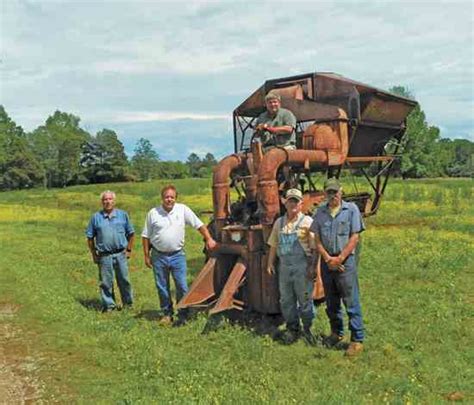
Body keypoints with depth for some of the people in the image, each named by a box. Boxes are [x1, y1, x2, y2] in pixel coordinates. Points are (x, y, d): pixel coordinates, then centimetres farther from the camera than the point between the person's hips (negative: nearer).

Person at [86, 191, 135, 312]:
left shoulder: (123, 215, 4)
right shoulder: (96, 217, 3)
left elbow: (131, 233, 10)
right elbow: (90, 237, 8)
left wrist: (129, 250, 6)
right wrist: (94, 254, 5)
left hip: (121, 254, 0)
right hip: (104, 256, 0)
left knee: (124, 280, 8)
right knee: (106, 282, 6)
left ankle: (128, 303, 22)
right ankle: (109, 305, 19)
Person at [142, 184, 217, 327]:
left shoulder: (183, 210, -3)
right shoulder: (153, 213, -2)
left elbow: (199, 225, 1)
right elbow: (146, 236, 3)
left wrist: (209, 239, -9)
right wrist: (146, 256, 1)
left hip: (177, 255, -1)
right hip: (159, 256, 1)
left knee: (182, 286, -2)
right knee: (162, 288, 9)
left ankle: (183, 315, 9)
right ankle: (167, 314, 23)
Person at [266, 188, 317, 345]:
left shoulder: (307, 221, -4)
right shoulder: (279, 222, 11)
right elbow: (273, 245, 16)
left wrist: (313, 267, -12)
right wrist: (270, 263, 12)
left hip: (302, 267, -4)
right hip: (284, 266, 5)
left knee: (305, 299, 2)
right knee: (286, 300, 9)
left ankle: (307, 329, 18)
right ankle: (292, 328, 23)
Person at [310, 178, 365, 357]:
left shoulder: (351, 209, -2)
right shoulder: (320, 212, 8)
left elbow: (354, 237, -6)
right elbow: (317, 240, 7)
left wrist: (339, 258, -11)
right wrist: (328, 258, -7)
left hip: (345, 261, -4)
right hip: (326, 261, 4)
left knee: (351, 301, -3)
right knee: (331, 302, 15)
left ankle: (357, 339, 4)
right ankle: (336, 333, 31)